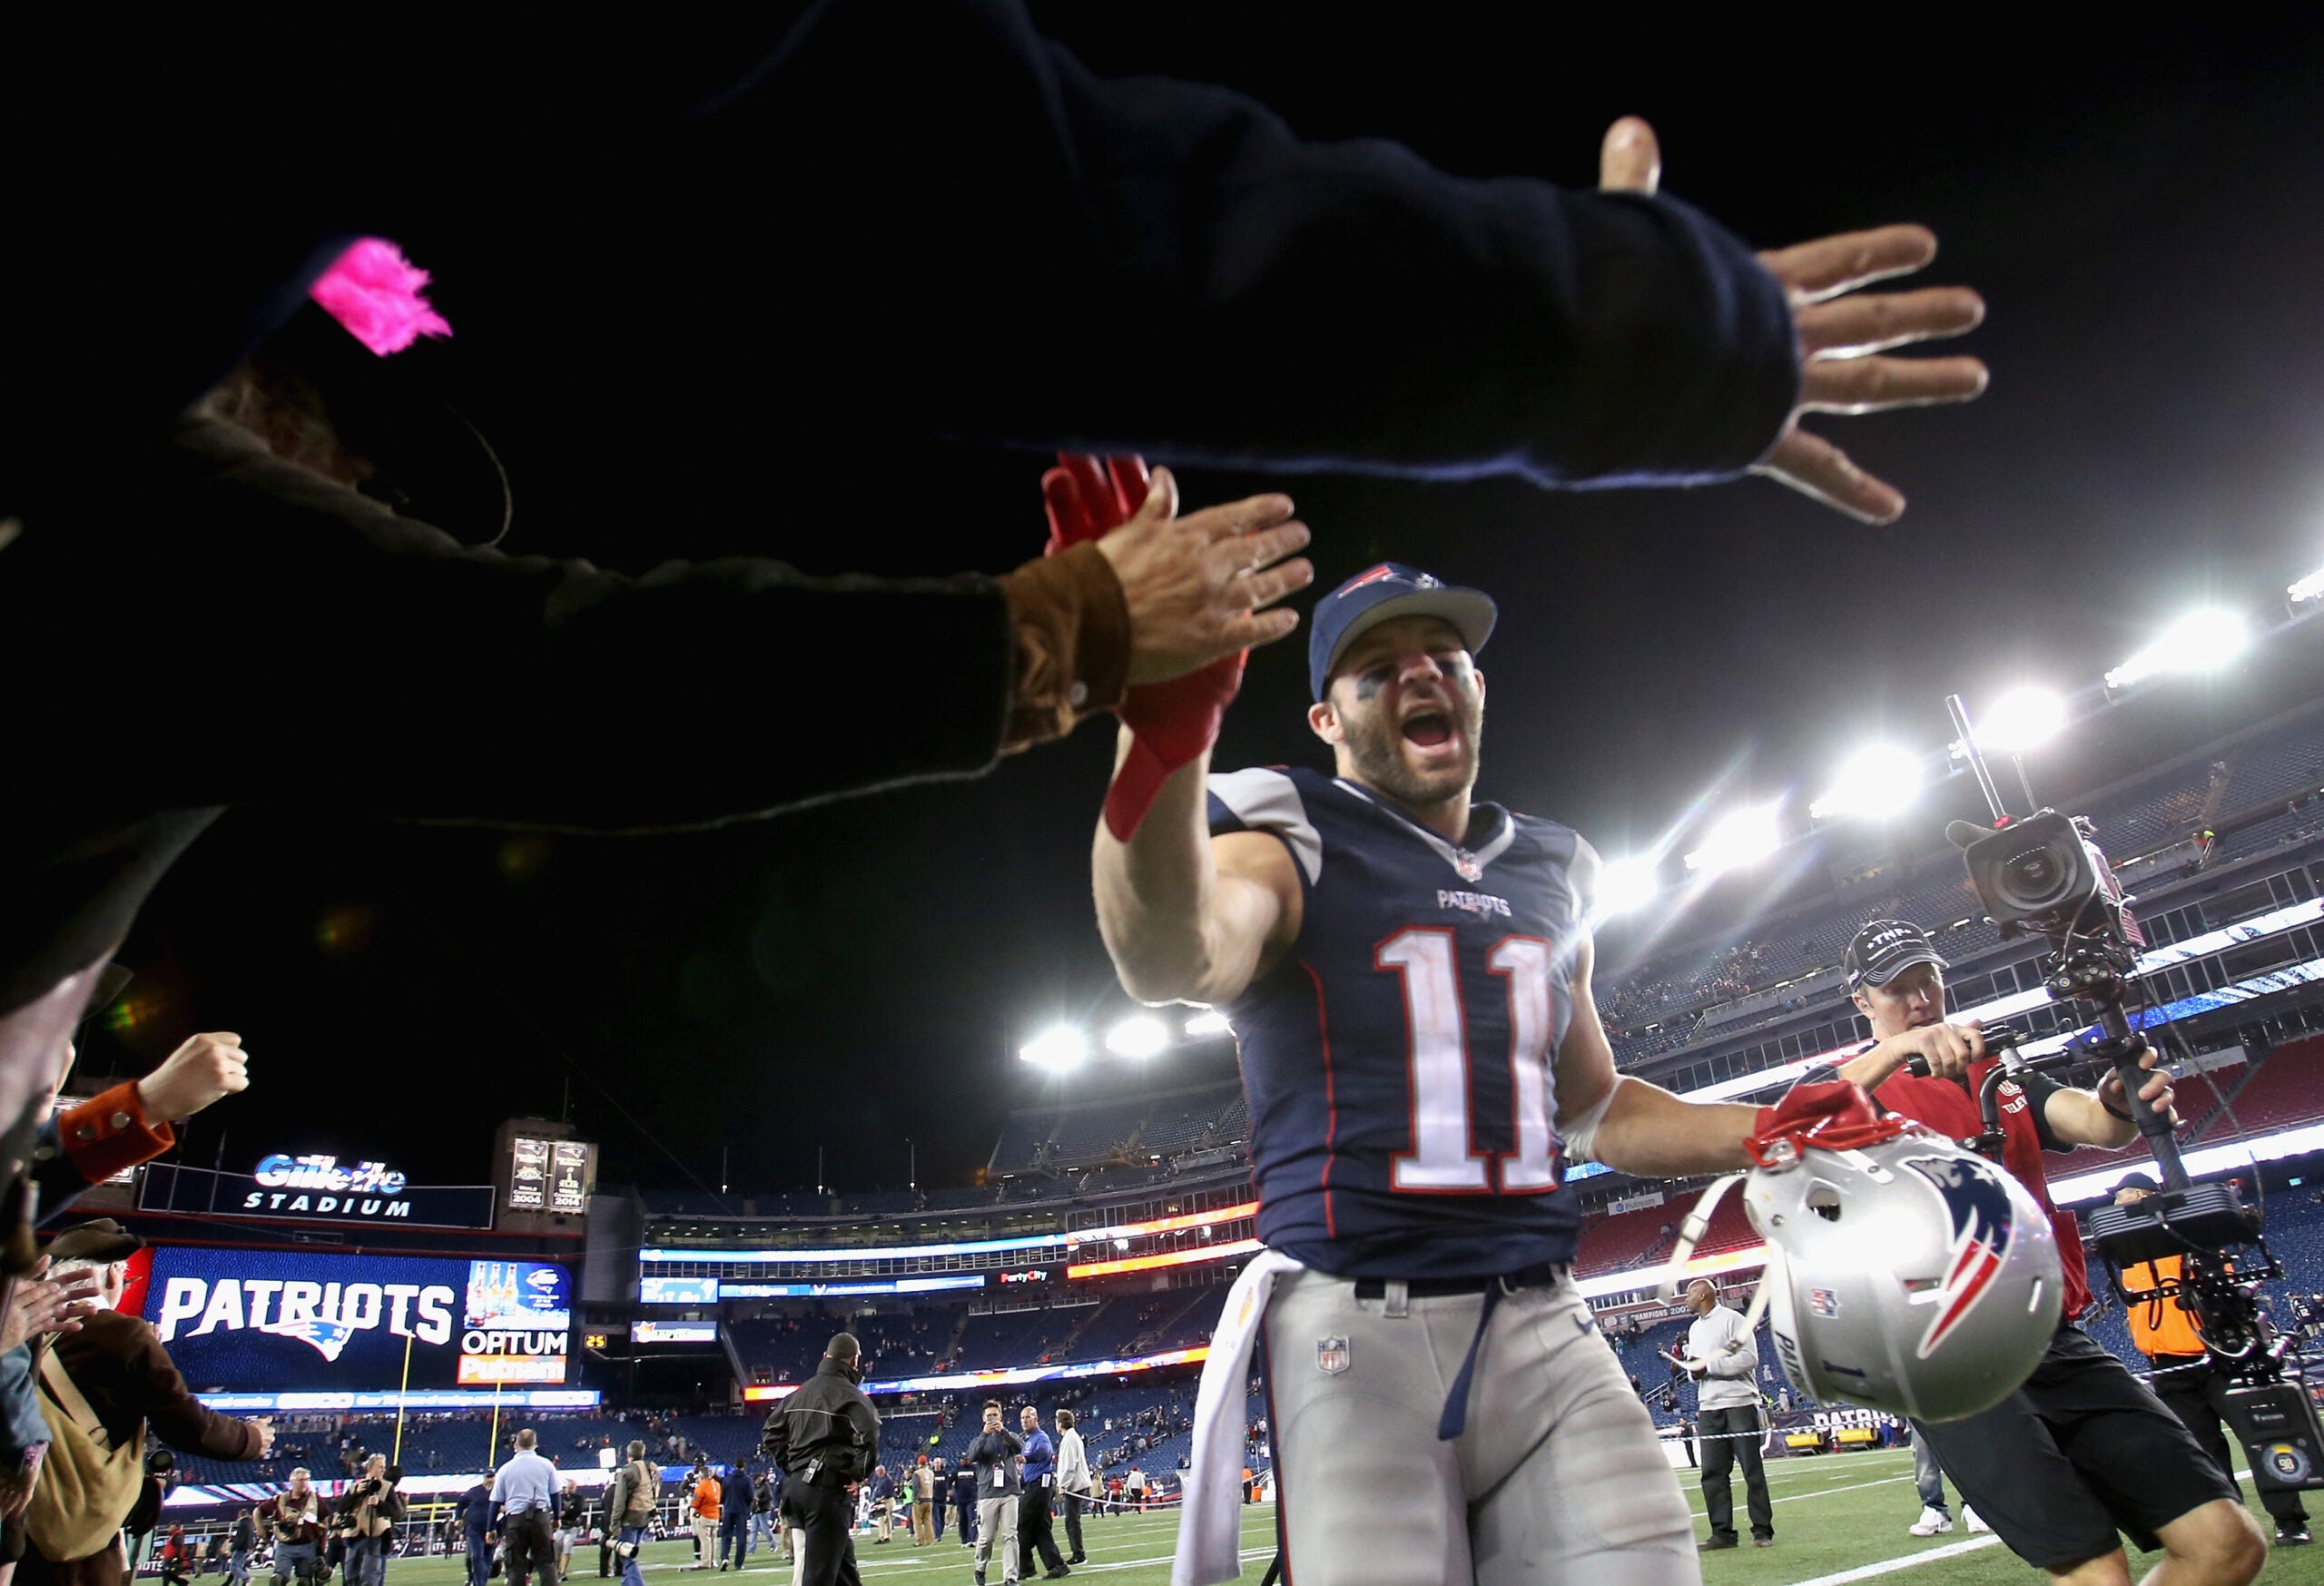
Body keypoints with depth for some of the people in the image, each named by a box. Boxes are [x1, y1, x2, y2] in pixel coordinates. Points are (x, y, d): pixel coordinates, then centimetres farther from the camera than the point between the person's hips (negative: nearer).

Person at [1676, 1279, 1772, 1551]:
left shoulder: (1732, 1319, -5)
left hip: (1739, 1403, -7)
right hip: (1708, 1406, 7)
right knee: (1712, 1472, 4)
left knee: (1752, 1469, -1)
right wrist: (1692, 1369, -2)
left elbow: (1749, 1358, -15)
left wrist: (1709, 1366, -16)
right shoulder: (1694, 1328, 19)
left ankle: (1762, 1530, 5)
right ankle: (1723, 1532, 9)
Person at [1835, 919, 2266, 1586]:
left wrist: (2119, 1102, -25)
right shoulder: (1855, 1083, 6)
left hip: (2055, 1342, 6)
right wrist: (1900, 1048, -35)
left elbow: (2090, 1123, -1)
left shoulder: (2001, 1077, 20)